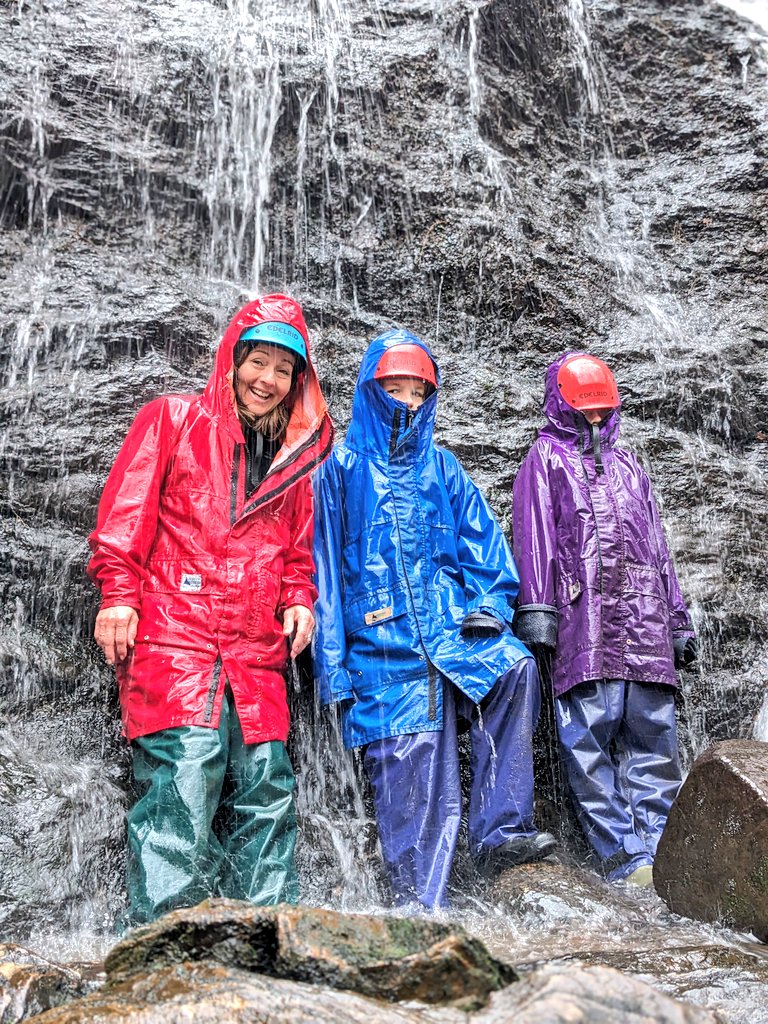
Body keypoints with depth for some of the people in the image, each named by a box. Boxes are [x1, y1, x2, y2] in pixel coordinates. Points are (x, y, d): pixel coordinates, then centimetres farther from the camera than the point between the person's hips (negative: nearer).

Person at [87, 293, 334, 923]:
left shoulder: (294, 453, 21)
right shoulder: (172, 420, 8)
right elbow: (125, 512, 0)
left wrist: (299, 599, 7)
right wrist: (118, 593, -9)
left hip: (256, 652, 5)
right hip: (172, 637, -4)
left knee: (265, 789, 5)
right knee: (182, 782, -12)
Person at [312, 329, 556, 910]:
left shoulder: (442, 468, 19)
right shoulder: (343, 469, 9)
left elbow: (483, 546, 18)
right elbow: (325, 566, 6)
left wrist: (490, 605, -1)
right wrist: (332, 663, 1)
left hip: (455, 629, 2)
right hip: (384, 644, -2)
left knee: (516, 668, -27)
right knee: (411, 781, -5)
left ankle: (500, 833, -19)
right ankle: (422, 909, 7)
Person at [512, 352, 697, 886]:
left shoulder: (628, 465, 28)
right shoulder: (546, 459, 12)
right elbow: (535, 537, 0)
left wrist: (679, 621, 21)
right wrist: (536, 613, -12)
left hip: (646, 623, 5)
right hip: (584, 619, -5)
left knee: (654, 740, 2)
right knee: (592, 746, -8)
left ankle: (662, 860, 6)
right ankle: (628, 861, -3)